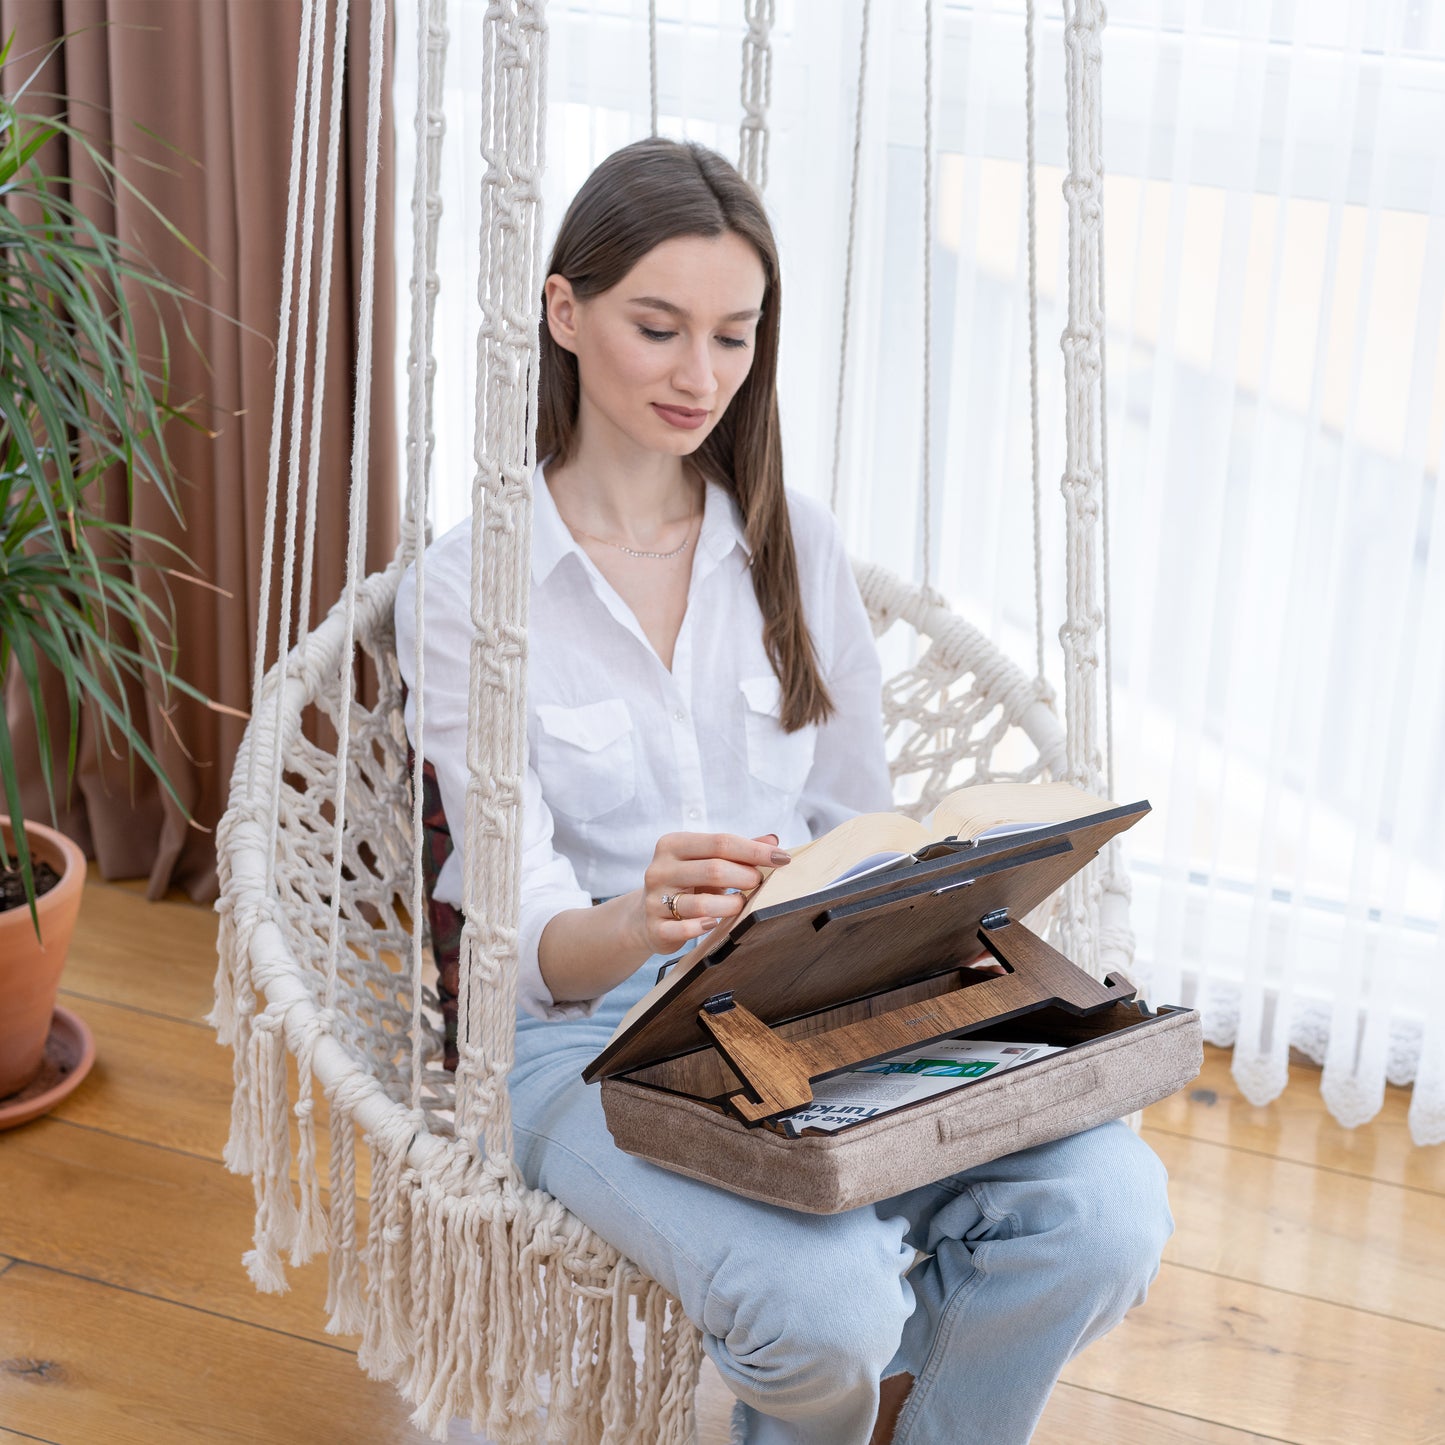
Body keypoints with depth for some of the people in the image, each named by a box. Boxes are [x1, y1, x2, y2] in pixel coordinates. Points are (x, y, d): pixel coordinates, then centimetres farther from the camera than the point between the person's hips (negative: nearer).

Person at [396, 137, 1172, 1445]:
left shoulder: (795, 546, 11)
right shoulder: (464, 590, -2)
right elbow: (533, 939, -10)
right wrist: (639, 922, -34)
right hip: (597, 1040, -3)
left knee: (1108, 1208, -26)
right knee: (826, 1299, -33)